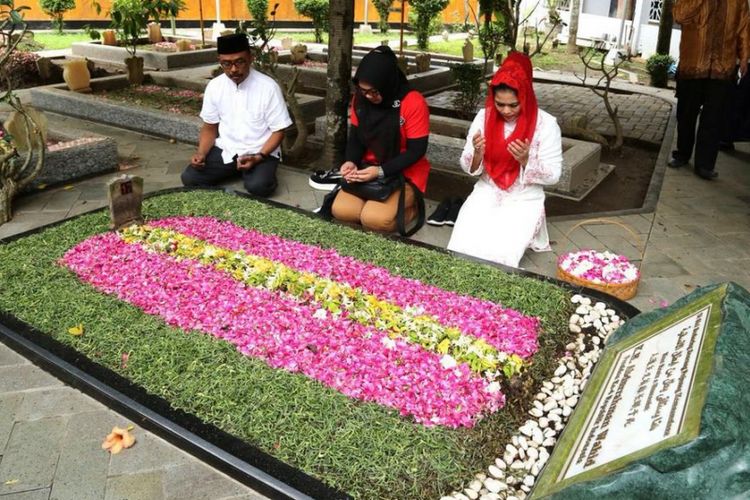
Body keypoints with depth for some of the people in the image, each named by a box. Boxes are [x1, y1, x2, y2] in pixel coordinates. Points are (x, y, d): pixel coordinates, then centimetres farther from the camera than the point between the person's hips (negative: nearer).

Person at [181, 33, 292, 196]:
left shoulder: (268, 87, -14)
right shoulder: (214, 86, -2)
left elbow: (278, 130, -8)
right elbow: (210, 127, 9)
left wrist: (259, 157, -23)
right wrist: (201, 153, -10)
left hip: (259, 152, -3)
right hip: (225, 149, 4)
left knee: (258, 186, -32)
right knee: (189, 178, -15)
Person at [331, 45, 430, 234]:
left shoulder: (414, 103, -21)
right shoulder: (360, 98, -3)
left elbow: (416, 150, -17)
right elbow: (356, 136, 6)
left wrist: (381, 171, -26)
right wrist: (351, 161, -15)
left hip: (405, 174, -5)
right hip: (369, 169, 5)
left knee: (374, 219, -27)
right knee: (339, 210, -17)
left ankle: (409, 207, 4)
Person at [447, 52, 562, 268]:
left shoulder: (546, 124, -12)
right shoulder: (484, 117, -3)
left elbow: (553, 175, -9)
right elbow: (468, 168, 1)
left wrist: (525, 160, -26)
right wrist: (477, 153, -22)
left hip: (524, 199, -2)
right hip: (487, 193, 3)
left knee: (499, 252, -26)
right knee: (463, 245, -22)